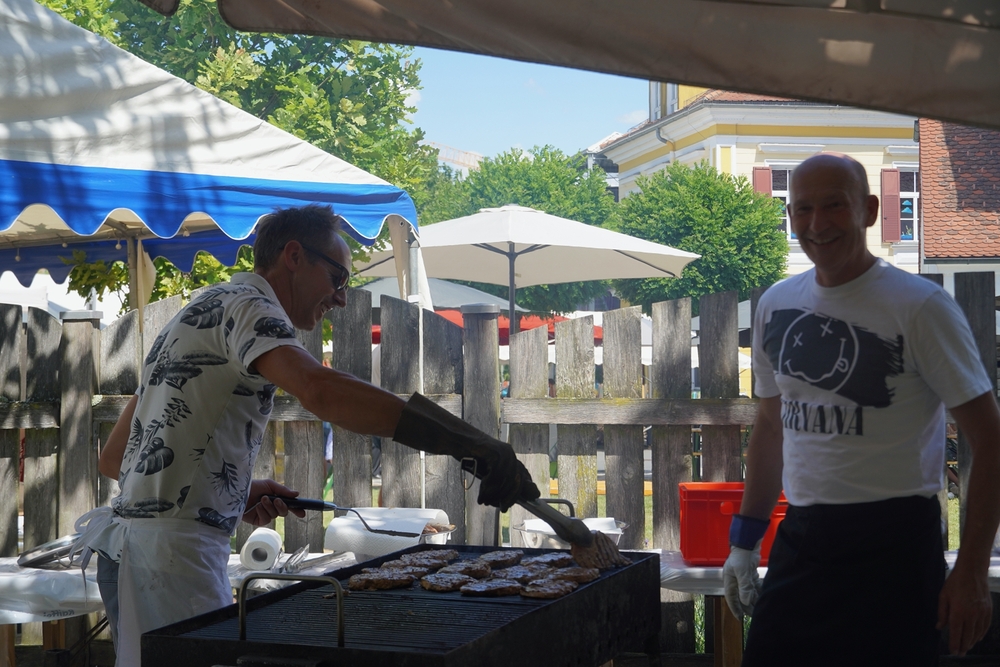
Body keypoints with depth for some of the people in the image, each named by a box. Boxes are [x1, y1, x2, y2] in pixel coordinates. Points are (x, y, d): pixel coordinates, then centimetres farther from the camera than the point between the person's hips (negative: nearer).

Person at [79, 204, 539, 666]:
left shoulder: (200, 313, 23)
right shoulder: (245, 304, -7)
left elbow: (113, 458, 22)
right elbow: (319, 389, -31)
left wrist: (237, 493, 14)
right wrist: (466, 442, -31)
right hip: (171, 551, -10)